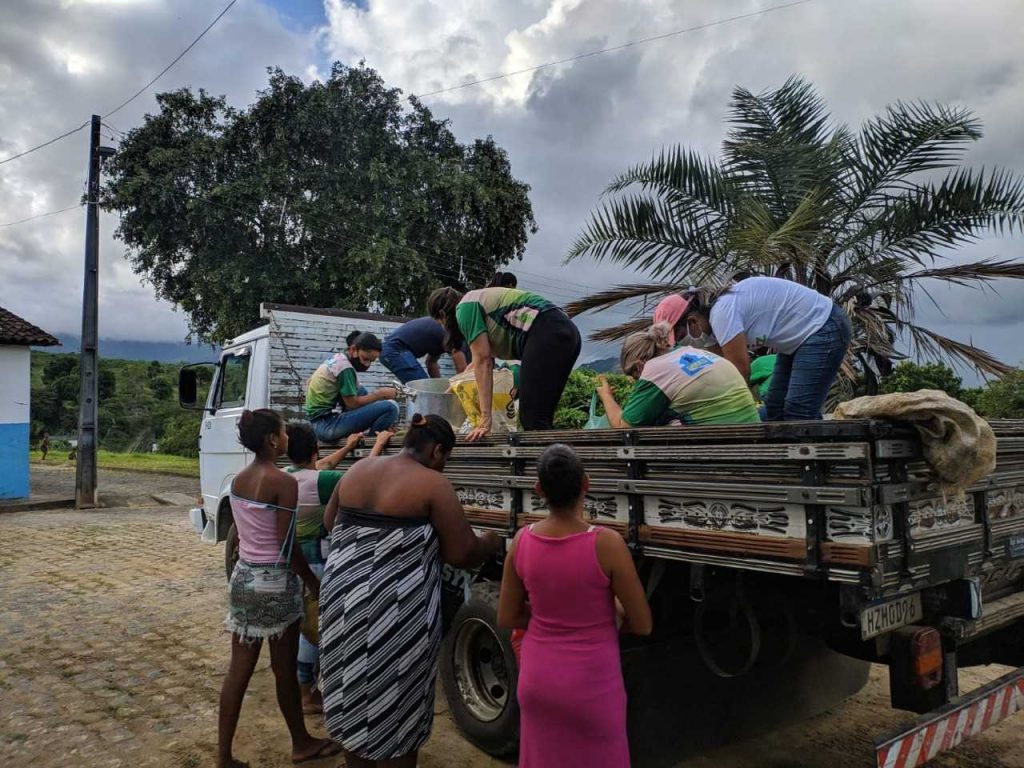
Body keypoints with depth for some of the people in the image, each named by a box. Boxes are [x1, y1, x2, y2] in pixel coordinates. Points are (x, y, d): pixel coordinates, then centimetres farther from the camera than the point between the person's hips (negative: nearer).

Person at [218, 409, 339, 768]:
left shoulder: (238, 480, 5)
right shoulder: (283, 482, -19)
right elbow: (287, 547, -17)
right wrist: (314, 584, -6)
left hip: (243, 577, 7)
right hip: (275, 582, -7)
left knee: (239, 670, 12)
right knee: (284, 671, 11)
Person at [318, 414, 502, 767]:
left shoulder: (357, 470, 8)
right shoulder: (433, 484, -11)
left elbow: (329, 523, 21)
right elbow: (462, 553, -10)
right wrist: (490, 544, 10)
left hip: (343, 598, 7)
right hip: (397, 611, -6)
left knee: (352, 695, 21)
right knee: (396, 707, 10)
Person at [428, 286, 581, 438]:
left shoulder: (464, 308, 3)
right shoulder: (479, 301, 31)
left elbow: (483, 361, -6)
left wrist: (485, 417, -7)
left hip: (545, 336, -10)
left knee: (532, 419, -10)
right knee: (541, 416, 10)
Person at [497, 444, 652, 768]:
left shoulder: (522, 541, -10)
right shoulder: (606, 544, -22)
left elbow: (507, 619, 1)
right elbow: (642, 625, -12)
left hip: (537, 678, 3)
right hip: (591, 684, -3)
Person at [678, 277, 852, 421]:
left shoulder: (722, 312, -23)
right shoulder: (719, 309, 6)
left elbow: (740, 369, -22)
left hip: (824, 330, -10)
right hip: (798, 340, 10)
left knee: (799, 412, -15)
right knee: (775, 407, 8)